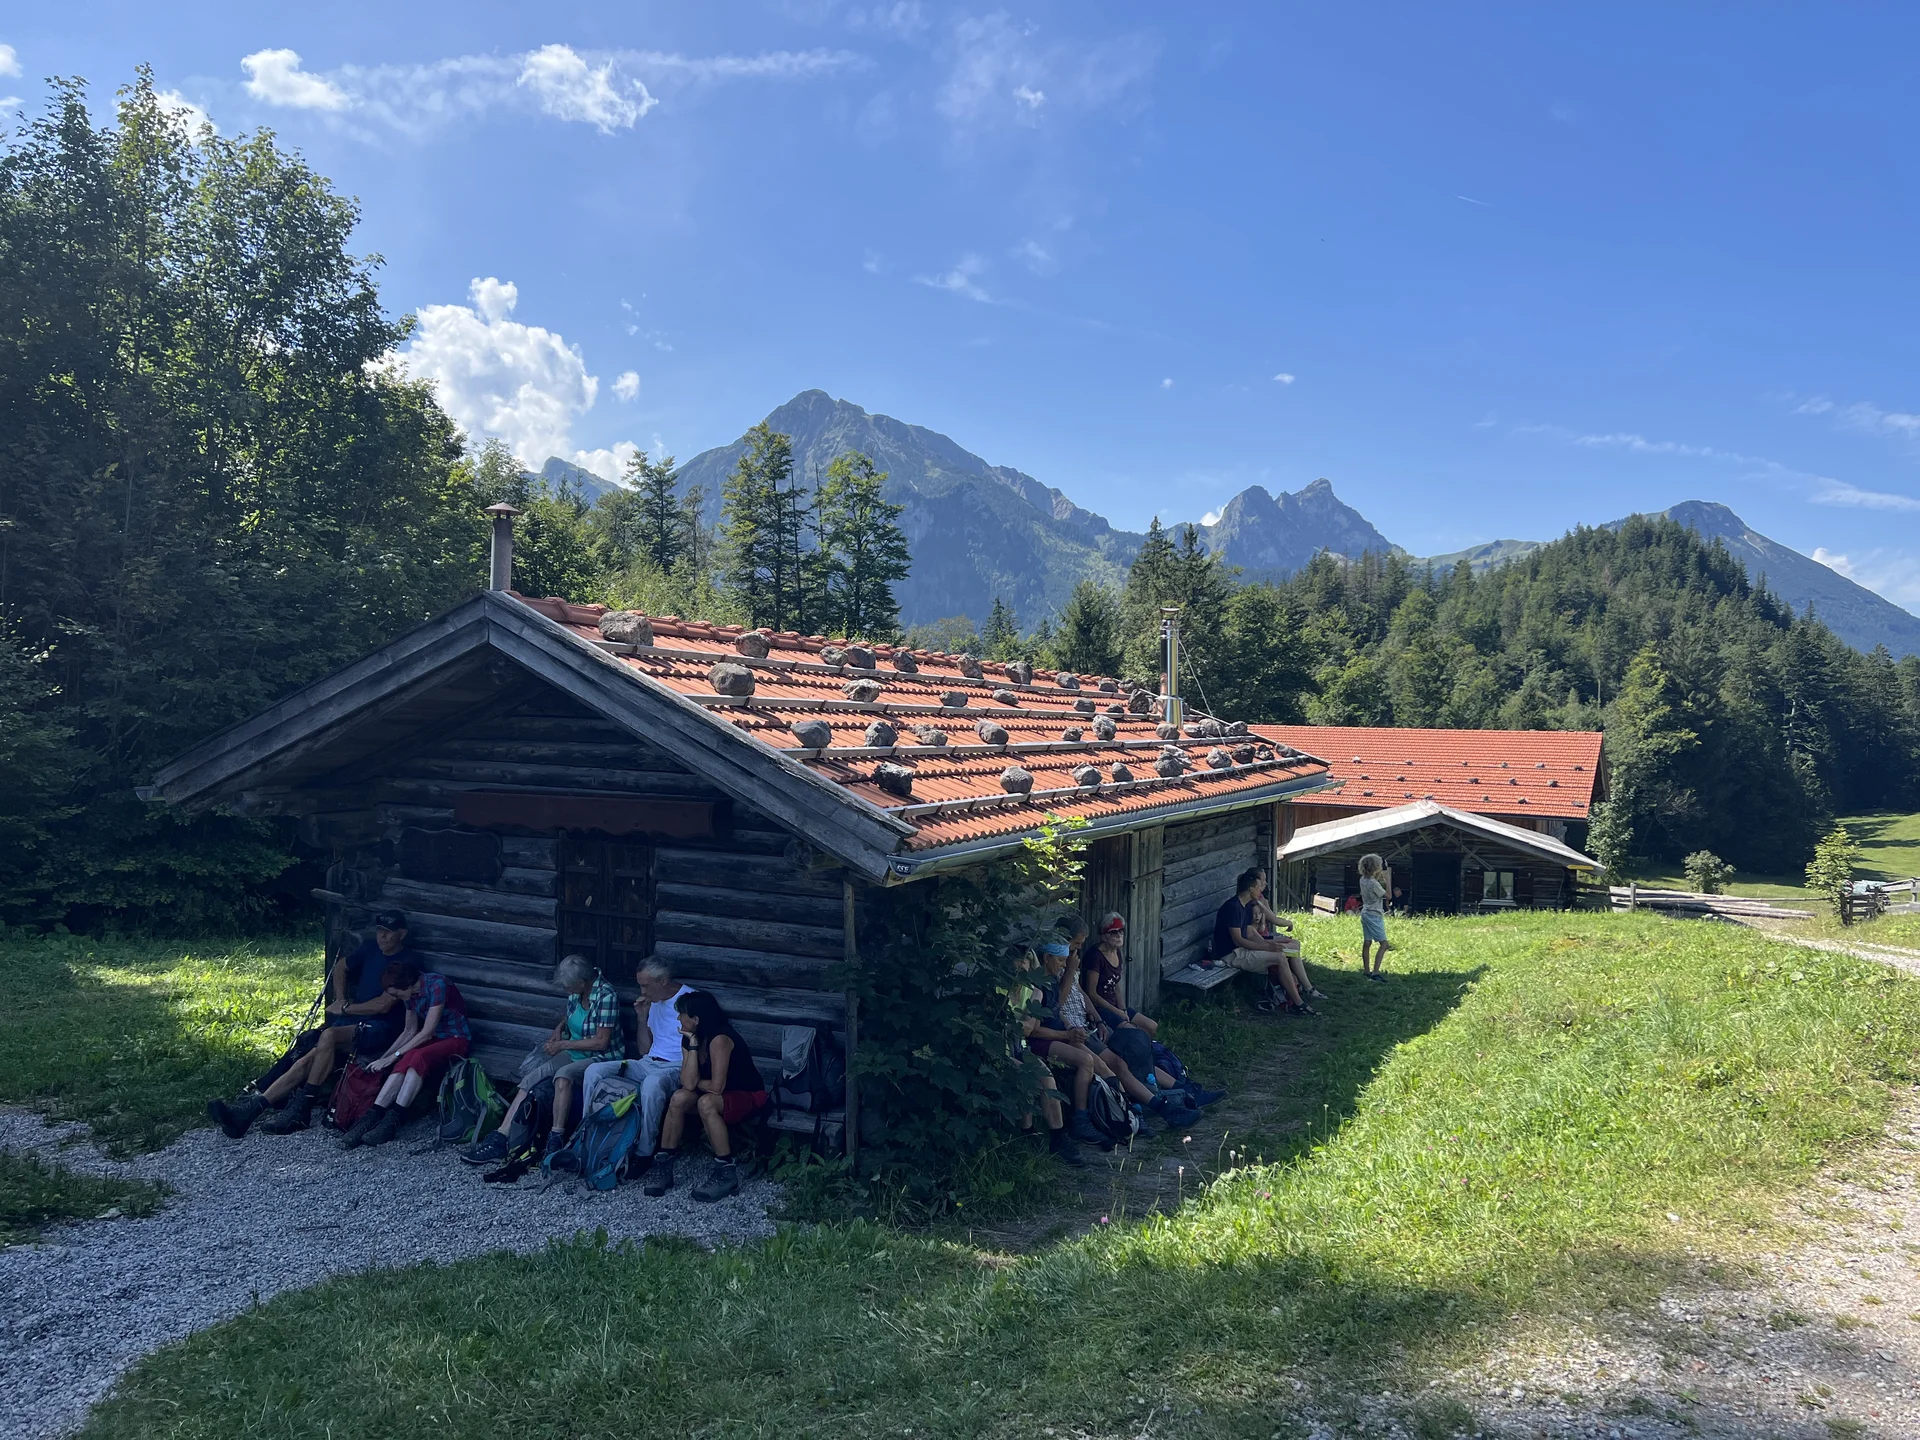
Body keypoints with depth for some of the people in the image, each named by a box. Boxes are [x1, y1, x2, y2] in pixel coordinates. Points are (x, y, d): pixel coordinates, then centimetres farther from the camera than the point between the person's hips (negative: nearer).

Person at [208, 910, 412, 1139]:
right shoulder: (370, 949, 11)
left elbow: (383, 1005, -15)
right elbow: (341, 966, 30)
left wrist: (345, 1008, -4)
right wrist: (340, 1001, 16)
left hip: (380, 1028, -7)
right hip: (351, 1022, 7)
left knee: (328, 1035, -32)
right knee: (307, 1060, -15)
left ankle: (301, 1110, -27)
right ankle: (252, 1107, -25)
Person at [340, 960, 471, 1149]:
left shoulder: (437, 984, -22)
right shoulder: (410, 993, 4)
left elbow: (427, 1032, -22)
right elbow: (410, 1031, 12)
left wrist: (394, 1056, -19)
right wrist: (383, 1057, 2)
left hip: (456, 1039, -7)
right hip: (433, 1039, 7)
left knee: (418, 1057, -35)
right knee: (405, 1061, -25)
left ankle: (392, 1120, -37)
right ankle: (372, 1116, -34)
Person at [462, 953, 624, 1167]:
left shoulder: (606, 996, -20)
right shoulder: (576, 993, 3)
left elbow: (601, 1041, -21)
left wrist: (563, 1044, -13)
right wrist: (559, 1028, 6)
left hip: (601, 1059, -7)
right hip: (574, 1054, 8)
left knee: (563, 1075, -37)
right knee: (531, 1078, -15)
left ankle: (556, 1139, -31)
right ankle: (500, 1137, -18)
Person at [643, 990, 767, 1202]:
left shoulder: (719, 1039, -27)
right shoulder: (689, 1038, -4)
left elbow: (716, 1087, -30)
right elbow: (688, 1083, -15)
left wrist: (695, 1082, -10)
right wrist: (693, 1045, -20)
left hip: (749, 1096, -7)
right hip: (721, 1095, 7)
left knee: (706, 1102, -34)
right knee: (679, 1098, -19)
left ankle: (727, 1173, -25)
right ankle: (663, 1164, -10)